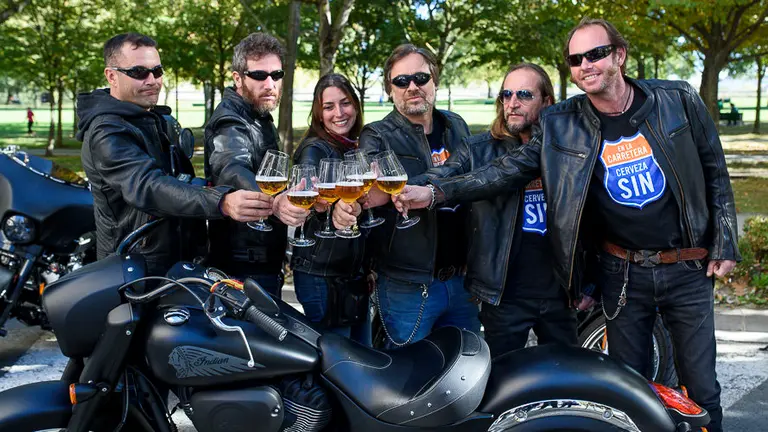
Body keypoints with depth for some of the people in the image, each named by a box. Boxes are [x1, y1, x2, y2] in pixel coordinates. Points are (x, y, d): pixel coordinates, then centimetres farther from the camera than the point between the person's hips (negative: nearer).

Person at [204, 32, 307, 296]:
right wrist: (273, 202, -57)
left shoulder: (261, 120, 14)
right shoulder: (230, 122, -17)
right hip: (244, 270, -10)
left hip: (266, 264, 10)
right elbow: (231, 170, -39)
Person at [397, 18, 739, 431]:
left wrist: (724, 244, 2)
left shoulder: (678, 100, -5)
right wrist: (435, 191, -19)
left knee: (701, 387, 7)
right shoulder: (561, 125, -5)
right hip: (623, 274, 1)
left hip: (688, 270, 0)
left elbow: (714, 172, 3)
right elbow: (505, 169, -8)